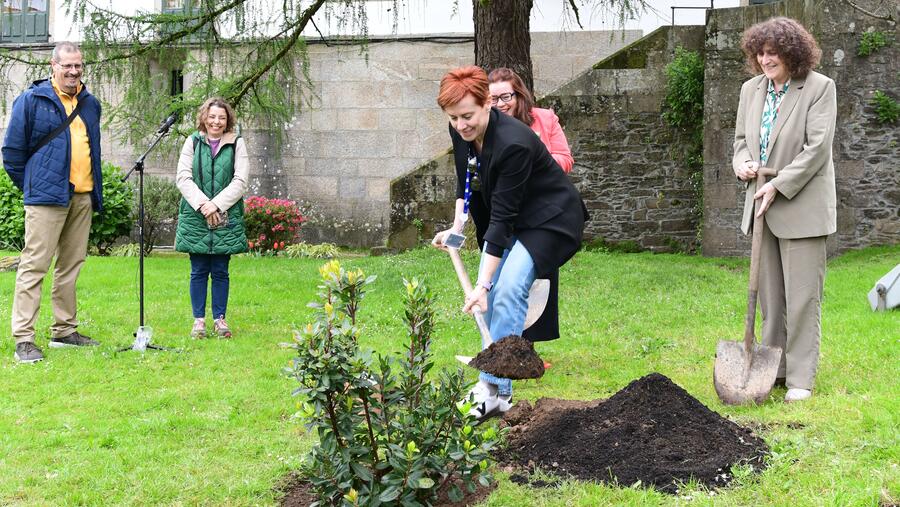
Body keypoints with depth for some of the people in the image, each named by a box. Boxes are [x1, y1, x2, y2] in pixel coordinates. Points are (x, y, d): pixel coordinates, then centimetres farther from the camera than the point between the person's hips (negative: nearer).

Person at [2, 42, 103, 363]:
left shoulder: (90, 104, 15)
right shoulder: (32, 100, -4)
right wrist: (29, 186, 1)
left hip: (83, 197, 7)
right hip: (47, 197, -6)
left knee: (71, 264, 12)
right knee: (34, 265, -8)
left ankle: (64, 331, 22)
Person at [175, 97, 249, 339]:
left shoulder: (237, 144, 4)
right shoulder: (192, 142, 6)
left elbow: (240, 181, -2)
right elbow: (183, 178, -1)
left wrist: (217, 203, -12)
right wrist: (202, 204, -13)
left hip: (226, 217, 0)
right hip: (195, 217, 0)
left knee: (220, 271, 4)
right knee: (199, 271, 4)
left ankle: (220, 319, 14)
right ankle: (199, 320, 12)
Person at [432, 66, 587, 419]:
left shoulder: (514, 143, -34)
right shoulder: (461, 133, -10)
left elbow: (502, 217, -33)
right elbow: (465, 181, 10)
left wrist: (483, 284, -32)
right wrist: (457, 227, 0)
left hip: (551, 219, -8)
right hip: (513, 219, 8)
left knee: (507, 290, -23)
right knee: (493, 293, -1)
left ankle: (493, 390, -21)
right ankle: (498, 387, 6)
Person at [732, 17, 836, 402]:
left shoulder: (819, 88, -9)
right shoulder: (751, 90, 10)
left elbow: (817, 147, -14)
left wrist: (779, 186, -18)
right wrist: (743, 163, -4)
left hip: (801, 207, -6)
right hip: (763, 204, 6)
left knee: (802, 295, -4)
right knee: (769, 294, 12)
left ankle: (800, 378, 2)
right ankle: (773, 368, 21)